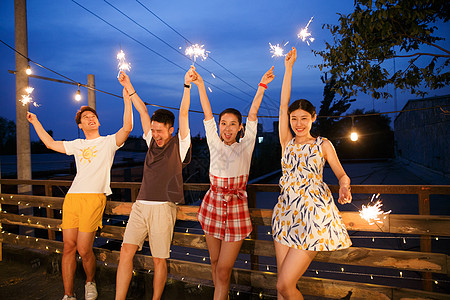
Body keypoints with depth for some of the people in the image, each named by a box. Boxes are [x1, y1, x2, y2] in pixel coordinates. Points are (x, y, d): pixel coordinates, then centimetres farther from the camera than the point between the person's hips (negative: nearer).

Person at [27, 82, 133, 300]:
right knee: (68, 247, 3)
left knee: (84, 249, -6)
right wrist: (35, 121, 38)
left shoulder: (109, 142, 7)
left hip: (94, 198, -5)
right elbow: (50, 143, 33)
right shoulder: (77, 145, 22)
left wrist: (127, 100, -14)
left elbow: (127, 128, -10)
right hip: (72, 198, 5)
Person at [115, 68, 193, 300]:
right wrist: (128, 86, 22)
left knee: (159, 260, 3)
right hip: (140, 205, 5)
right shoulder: (152, 142, 15)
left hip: (163, 208, -5)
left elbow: (184, 113, -6)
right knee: (126, 252, -2)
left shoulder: (179, 145, 3)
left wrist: (187, 85, -12)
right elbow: (142, 111, 17)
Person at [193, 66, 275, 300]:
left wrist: (262, 85, 0)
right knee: (215, 263, 14)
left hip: (236, 209, -2)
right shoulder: (215, 144, 4)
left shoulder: (245, 147, 0)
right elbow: (207, 114, 3)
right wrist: (200, 85, 1)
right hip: (213, 205, 2)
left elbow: (253, 113, 0)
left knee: (224, 269, -1)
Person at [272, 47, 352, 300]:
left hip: (314, 214, -3)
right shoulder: (287, 142, 10)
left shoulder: (323, 144, 6)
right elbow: (283, 105, 7)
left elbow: (342, 174, 6)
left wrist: (344, 187, -18)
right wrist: (289, 68, 7)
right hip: (287, 213, 4)